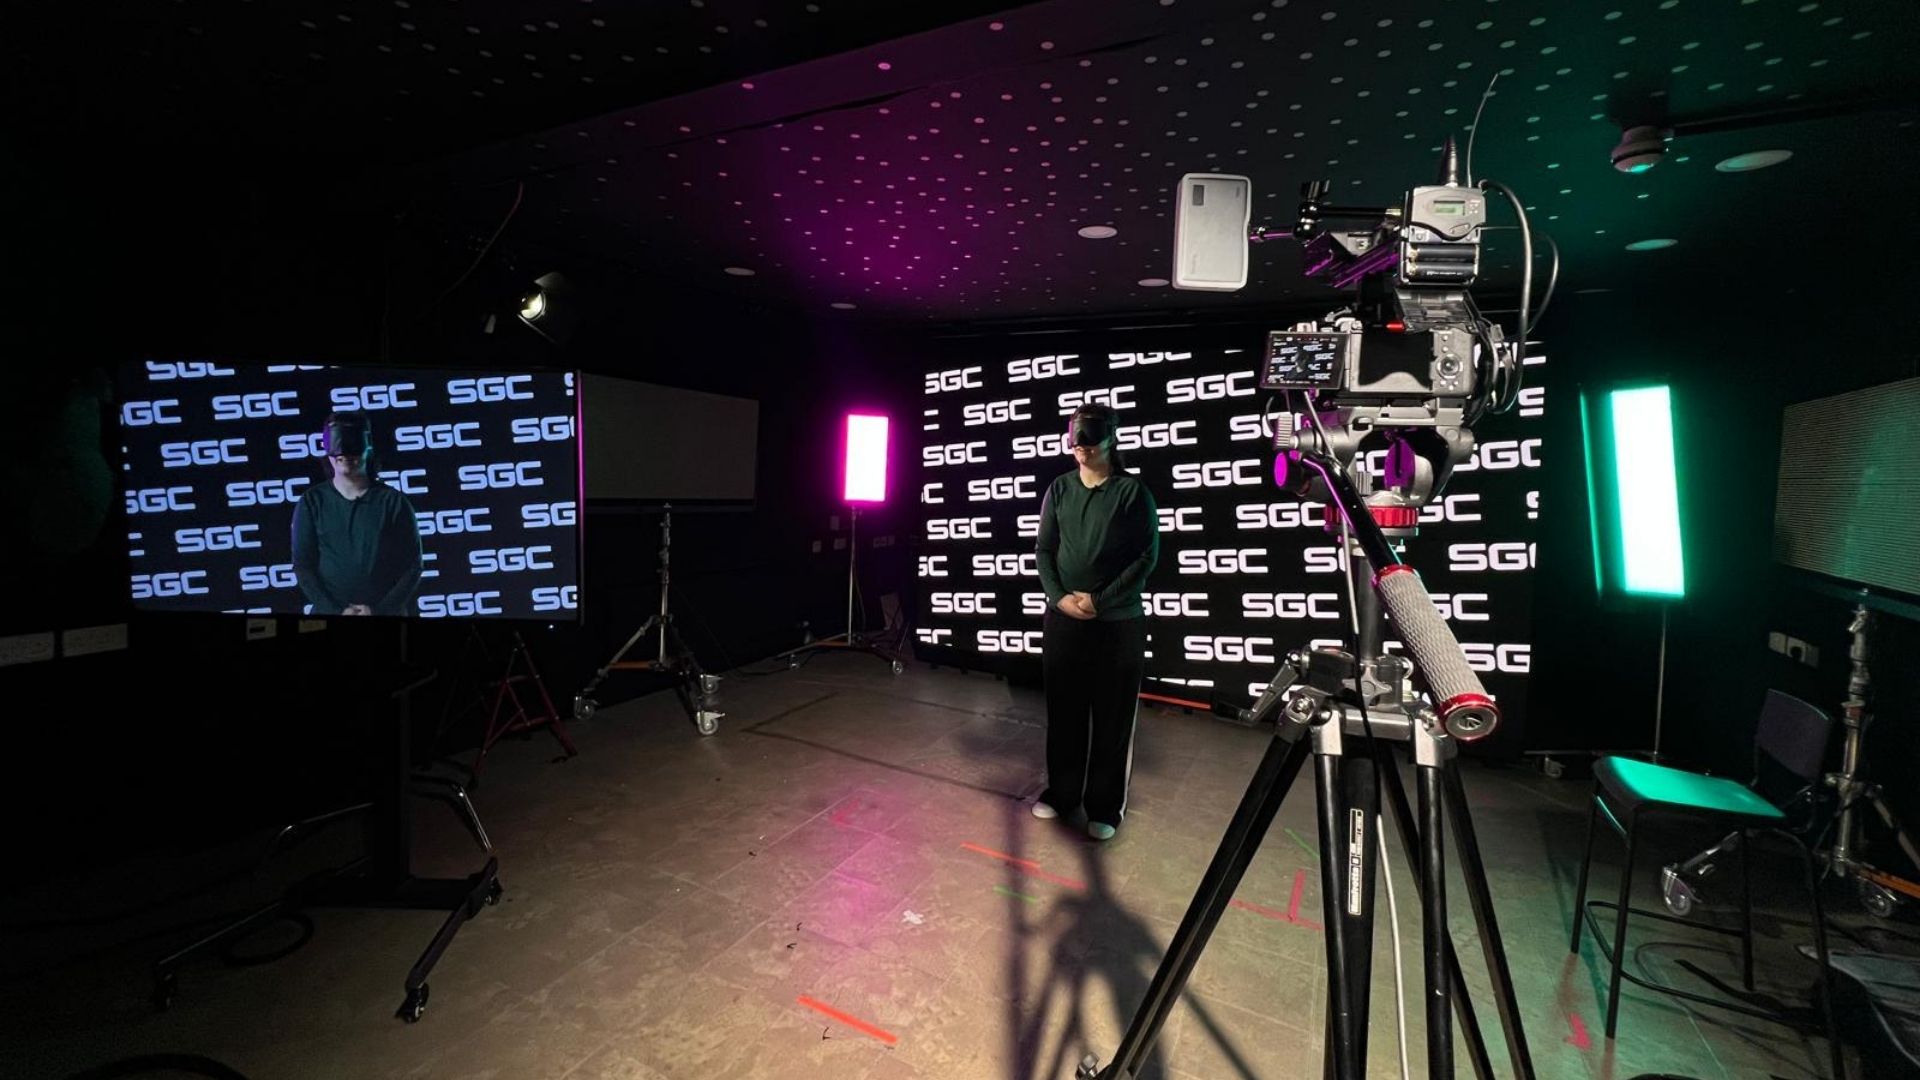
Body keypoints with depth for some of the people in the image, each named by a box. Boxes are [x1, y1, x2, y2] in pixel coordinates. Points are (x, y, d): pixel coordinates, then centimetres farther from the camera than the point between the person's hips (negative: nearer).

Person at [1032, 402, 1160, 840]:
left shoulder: (1132, 491, -5)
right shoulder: (1059, 489, 5)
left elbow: (1148, 555, -8)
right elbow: (1044, 550, 6)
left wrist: (1099, 600, -13)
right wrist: (1059, 596, -10)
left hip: (1119, 623, -3)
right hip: (1063, 620, 3)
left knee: (1113, 717, 6)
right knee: (1063, 711, 13)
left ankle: (1106, 806, 21)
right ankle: (1061, 791, 30)